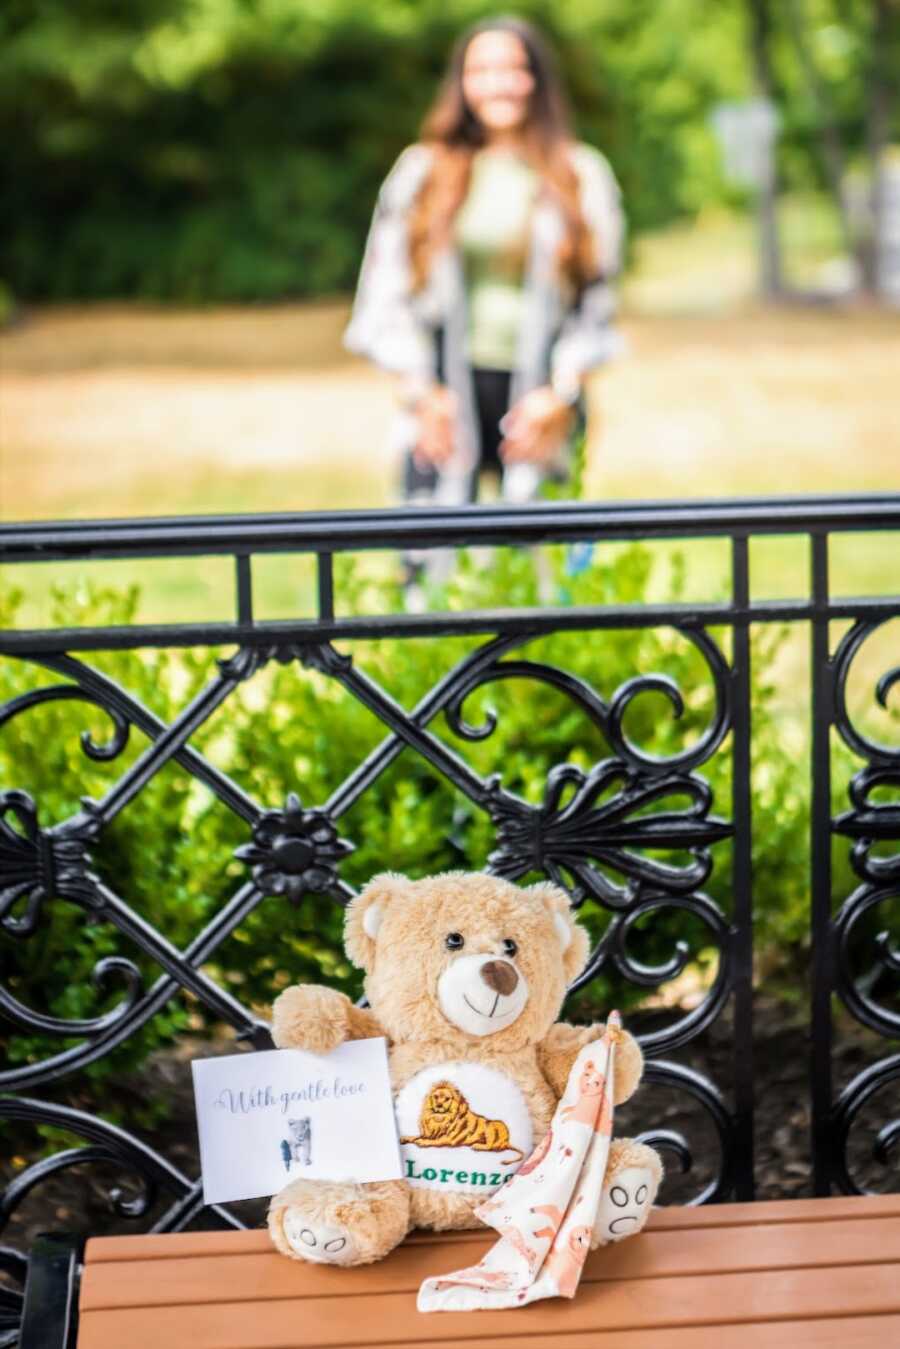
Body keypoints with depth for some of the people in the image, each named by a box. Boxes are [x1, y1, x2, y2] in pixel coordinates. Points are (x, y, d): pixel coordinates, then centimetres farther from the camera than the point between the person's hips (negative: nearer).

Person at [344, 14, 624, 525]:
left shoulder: (582, 176, 8)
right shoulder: (421, 172, 9)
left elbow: (596, 305, 5)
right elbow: (386, 295, 8)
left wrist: (563, 393, -6)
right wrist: (419, 389, -2)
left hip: (541, 399, 0)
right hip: (444, 400, 0)